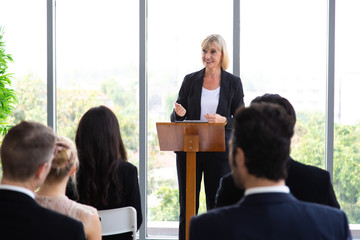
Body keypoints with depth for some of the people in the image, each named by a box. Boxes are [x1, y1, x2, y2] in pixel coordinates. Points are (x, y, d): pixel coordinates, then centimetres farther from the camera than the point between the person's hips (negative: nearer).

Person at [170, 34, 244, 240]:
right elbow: (176, 118, 7)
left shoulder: (233, 82, 0)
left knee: (216, 206, 4)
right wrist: (179, 114, -16)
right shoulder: (190, 80, 4)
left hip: (219, 151, -1)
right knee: (187, 206, 5)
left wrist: (223, 120, -19)